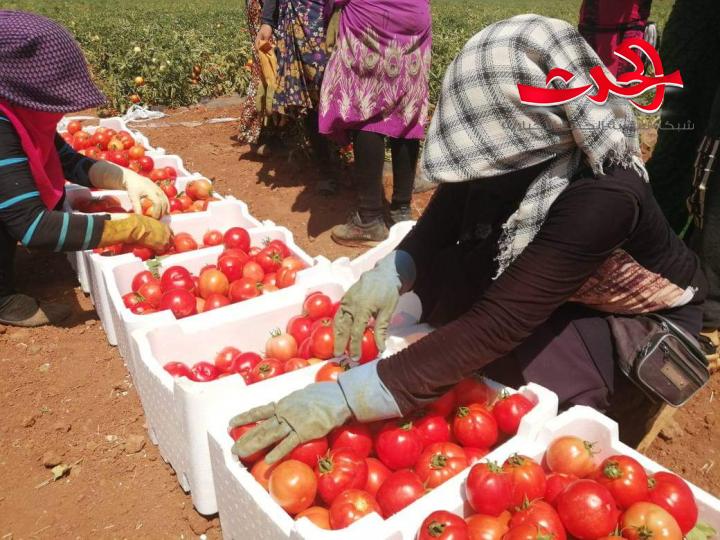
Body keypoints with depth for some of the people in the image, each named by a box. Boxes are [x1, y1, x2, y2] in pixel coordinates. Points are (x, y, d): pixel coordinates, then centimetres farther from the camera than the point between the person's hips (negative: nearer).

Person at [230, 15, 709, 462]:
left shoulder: (603, 198, -38)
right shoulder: (525, 145, -21)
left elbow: (497, 325, -44)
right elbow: (443, 220, -10)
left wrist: (343, 399, -47)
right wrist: (392, 273, -32)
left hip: (646, 325, -4)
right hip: (556, 290, 5)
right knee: (428, 281, -18)